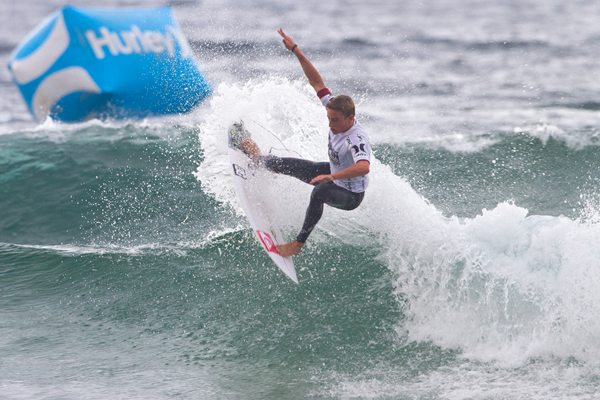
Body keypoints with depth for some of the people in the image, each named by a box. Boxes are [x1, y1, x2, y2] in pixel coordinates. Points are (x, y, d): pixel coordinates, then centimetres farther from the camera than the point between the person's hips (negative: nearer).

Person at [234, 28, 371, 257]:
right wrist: (296, 51, -15)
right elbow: (316, 81, -10)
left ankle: (299, 243, -27)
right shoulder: (335, 109, -16)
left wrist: (330, 177, -65)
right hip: (334, 173, 9)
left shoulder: (357, 139, -39)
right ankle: (259, 160, 55)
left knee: (319, 193, -40)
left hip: (351, 195, -9)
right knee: (292, 165, 22)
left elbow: (364, 167, -58)